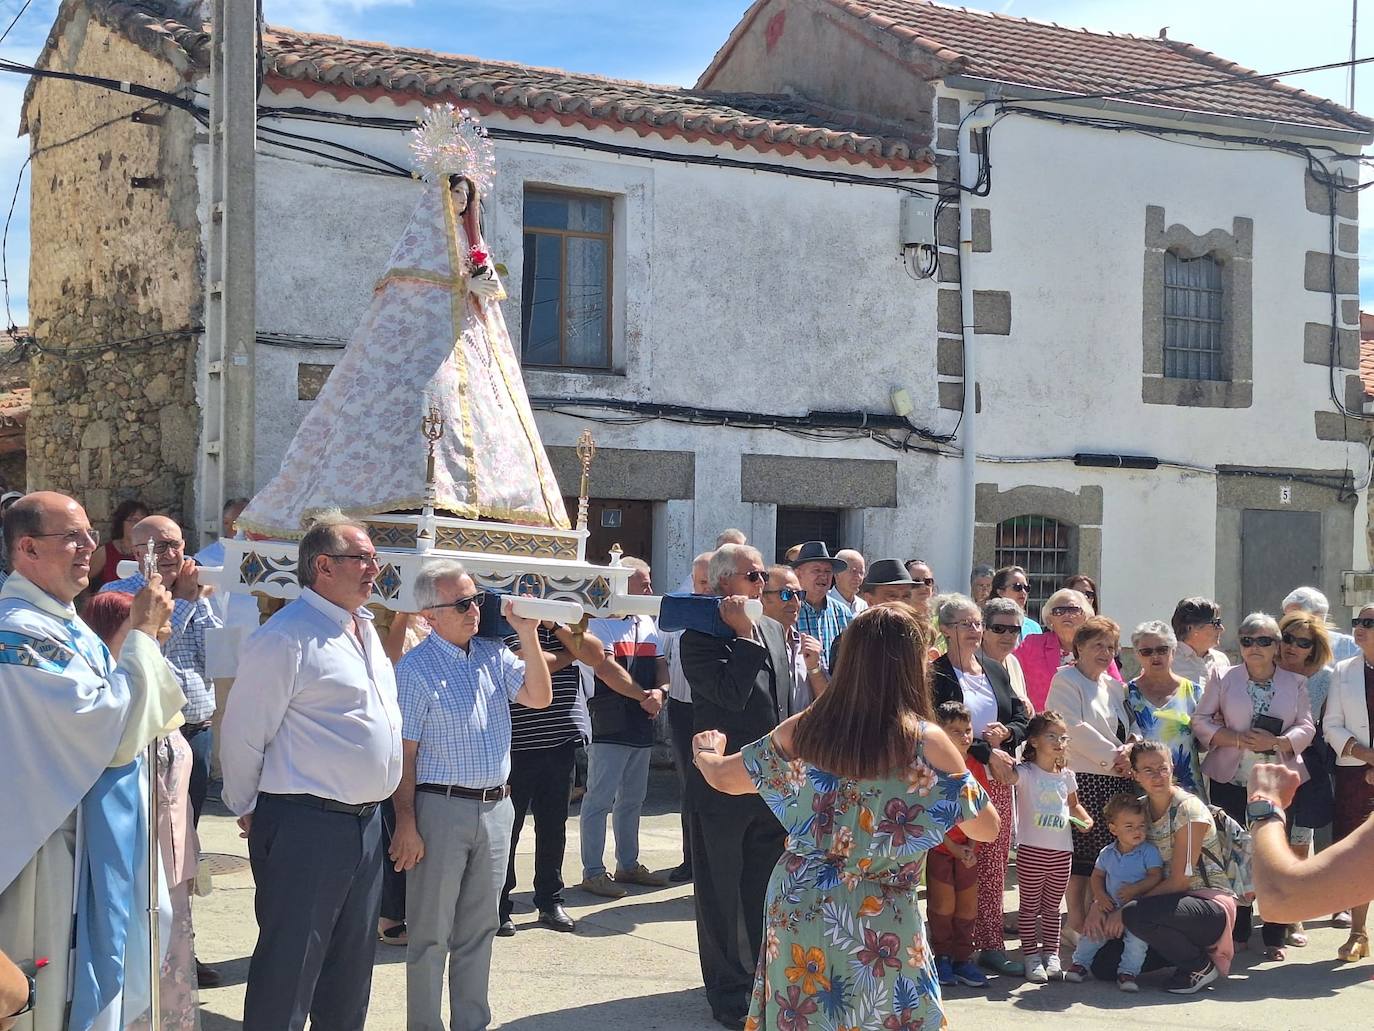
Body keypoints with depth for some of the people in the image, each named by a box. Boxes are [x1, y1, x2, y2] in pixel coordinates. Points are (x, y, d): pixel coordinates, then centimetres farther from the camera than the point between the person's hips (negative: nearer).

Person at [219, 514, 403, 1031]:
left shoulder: (364, 628, 13)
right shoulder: (287, 637, -15)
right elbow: (243, 734, -12)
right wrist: (249, 810, -2)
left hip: (365, 821, 9)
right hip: (306, 826, -9)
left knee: (350, 966, 18)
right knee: (290, 968, -1)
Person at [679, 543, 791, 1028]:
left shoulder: (774, 630, 9)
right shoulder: (700, 638, -14)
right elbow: (732, 693, -27)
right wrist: (743, 633, -25)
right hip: (724, 788, -7)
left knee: (765, 891, 17)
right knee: (722, 894, 5)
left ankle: (761, 978, 30)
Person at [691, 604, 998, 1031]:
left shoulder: (802, 730, -6)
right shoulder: (926, 743, -16)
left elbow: (723, 777, 8)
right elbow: (987, 828, -6)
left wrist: (705, 752, 32)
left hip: (796, 912, 3)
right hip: (878, 927, -3)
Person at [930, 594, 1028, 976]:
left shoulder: (996, 672, 15)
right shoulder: (937, 675, -5)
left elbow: (1023, 719, 17)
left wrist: (1007, 732, -5)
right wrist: (986, 753, -14)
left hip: (999, 780, 6)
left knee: (993, 864, 5)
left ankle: (990, 945, 9)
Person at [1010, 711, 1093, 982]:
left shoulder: (1066, 775, 9)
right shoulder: (1026, 772, -9)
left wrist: (1085, 819, 6)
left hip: (1061, 851, 5)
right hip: (1031, 850, -5)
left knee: (1052, 907, 14)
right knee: (1030, 906, 5)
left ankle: (1051, 954, 21)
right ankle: (1031, 956, 11)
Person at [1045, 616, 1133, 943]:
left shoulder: (1114, 686, 20)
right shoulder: (1066, 681, -2)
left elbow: (1128, 728, 18)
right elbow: (1075, 728, -13)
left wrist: (1128, 753, -3)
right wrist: (1112, 755, -11)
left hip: (1115, 781, 7)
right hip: (1083, 779, -7)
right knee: (1080, 854, -5)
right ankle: (1078, 926, 2)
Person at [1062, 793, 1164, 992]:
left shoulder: (1149, 852, -7)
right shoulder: (1107, 853, 4)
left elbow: (1156, 876, -14)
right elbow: (1097, 875, 13)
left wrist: (1135, 889, -26)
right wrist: (1100, 896, -4)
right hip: (1110, 906, 3)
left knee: (1137, 937, -25)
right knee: (1092, 929, -4)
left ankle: (1127, 972, -12)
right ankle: (1080, 964, 16)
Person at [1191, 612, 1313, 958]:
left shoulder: (1295, 683, 9)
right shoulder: (1223, 679, 6)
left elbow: (1306, 727, 2)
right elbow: (1201, 721, 1)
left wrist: (1276, 742, -17)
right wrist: (1236, 739, -14)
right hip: (1230, 781, 0)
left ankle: (1274, 936, 9)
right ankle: (1237, 933, 12)